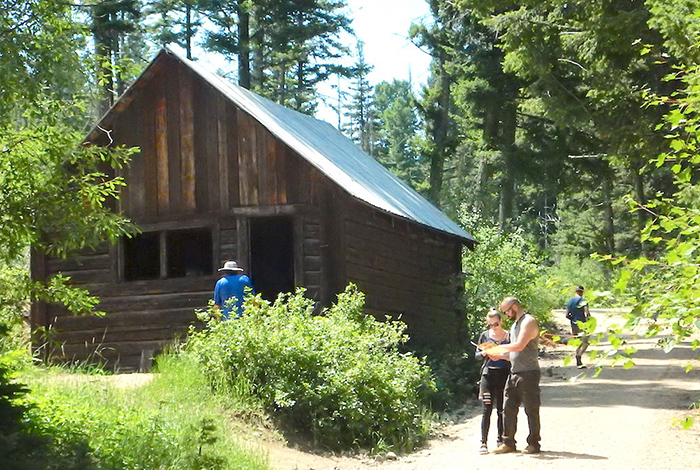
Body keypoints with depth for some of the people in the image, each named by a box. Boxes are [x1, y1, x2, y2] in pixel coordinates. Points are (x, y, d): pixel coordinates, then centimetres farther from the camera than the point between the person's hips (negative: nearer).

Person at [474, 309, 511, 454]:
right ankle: (483, 443, -7)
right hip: (488, 375, 0)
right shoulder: (485, 336, 8)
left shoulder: (509, 336, 2)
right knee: (486, 409, -6)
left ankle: (500, 440, 18)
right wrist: (484, 353, -9)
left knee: (501, 410, 6)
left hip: (504, 375, 0)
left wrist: (501, 356, -15)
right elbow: (477, 354, 12)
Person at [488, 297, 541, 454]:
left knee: (531, 410, -1)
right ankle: (508, 443, 10)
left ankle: (533, 444, 6)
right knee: (508, 408, 5)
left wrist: (499, 348, -10)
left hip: (528, 373, -9)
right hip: (514, 372, 9)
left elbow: (519, 346, -21)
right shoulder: (515, 324, 20)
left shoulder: (529, 322, -10)